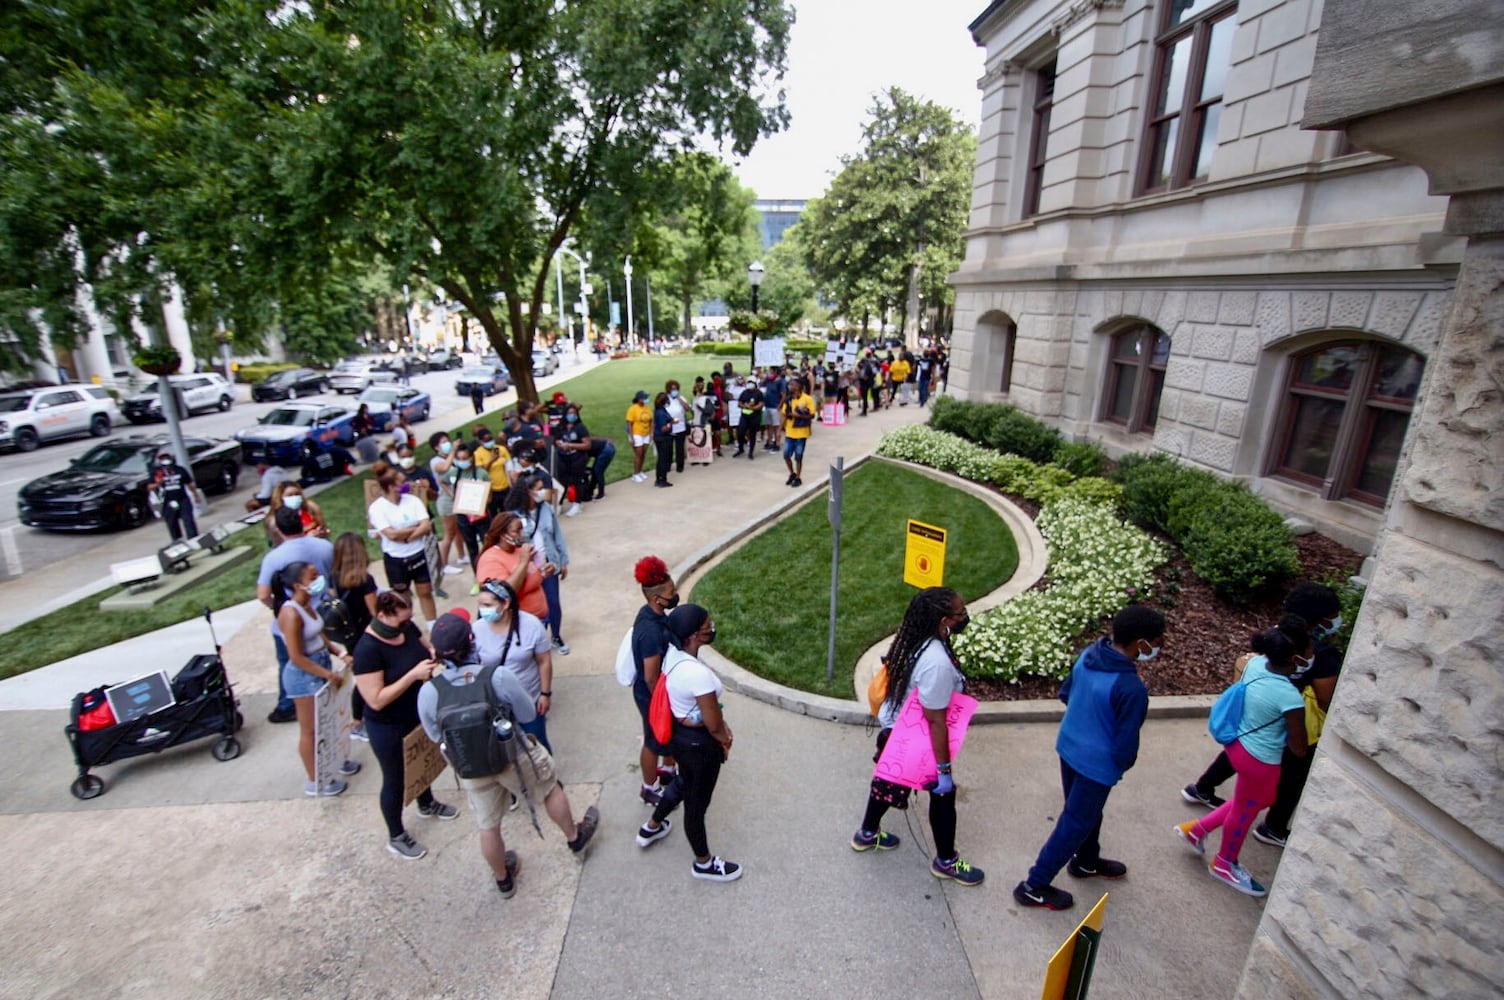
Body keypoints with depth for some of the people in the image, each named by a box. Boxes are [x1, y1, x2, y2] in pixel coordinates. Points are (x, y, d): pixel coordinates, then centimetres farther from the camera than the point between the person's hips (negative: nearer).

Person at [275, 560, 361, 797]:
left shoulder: (307, 604, 1)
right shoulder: (291, 613, -26)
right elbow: (296, 657, -24)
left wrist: (341, 654, -1)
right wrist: (328, 674, -18)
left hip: (322, 666, 8)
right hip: (304, 675, -8)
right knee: (309, 729, 8)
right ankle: (314, 782, 24)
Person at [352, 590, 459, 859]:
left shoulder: (406, 627, -11)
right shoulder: (368, 650, -31)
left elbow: (426, 648, 6)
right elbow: (376, 700, -30)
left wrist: (435, 653, -16)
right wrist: (414, 674, -35)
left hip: (418, 715, 7)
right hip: (388, 728, -7)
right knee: (395, 779, 14)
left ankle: (426, 804, 56)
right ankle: (396, 837, 38)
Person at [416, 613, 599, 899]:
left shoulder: (427, 693, -22)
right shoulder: (498, 677, -30)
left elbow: (435, 736, -3)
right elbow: (528, 714, -16)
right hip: (513, 757, -2)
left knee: (488, 827, 24)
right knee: (551, 788, 26)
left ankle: (503, 880, 49)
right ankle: (575, 838, 49)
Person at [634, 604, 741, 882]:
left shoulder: (673, 654, -9)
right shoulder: (698, 673, -36)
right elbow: (713, 725, -23)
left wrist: (721, 725, 4)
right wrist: (725, 739, -2)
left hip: (678, 734, 8)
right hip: (699, 743, -8)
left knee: (684, 785, 33)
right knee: (697, 803, 16)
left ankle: (651, 828, 56)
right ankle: (704, 863, 41)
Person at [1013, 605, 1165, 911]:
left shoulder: (1088, 654, -9)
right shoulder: (1132, 689, -31)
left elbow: (1065, 693, 6)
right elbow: (1126, 746, -21)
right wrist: (1124, 765, 0)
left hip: (1068, 747, 8)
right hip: (1097, 763, -7)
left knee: (1086, 812, 30)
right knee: (1075, 825, 11)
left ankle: (1086, 862, 55)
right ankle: (1034, 887, 24)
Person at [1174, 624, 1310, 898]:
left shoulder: (1256, 663, -12)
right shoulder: (1291, 697, -31)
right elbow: (1299, 749, -18)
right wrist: (1289, 734, 2)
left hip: (1239, 744, 7)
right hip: (1259, 760, -7)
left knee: (1263, 798, 31)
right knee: (1245, 811, 19)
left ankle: (1197, 828, 37)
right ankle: (1224, 864, 45)